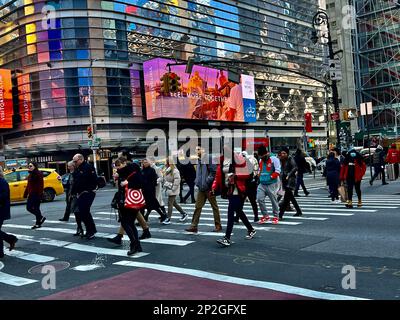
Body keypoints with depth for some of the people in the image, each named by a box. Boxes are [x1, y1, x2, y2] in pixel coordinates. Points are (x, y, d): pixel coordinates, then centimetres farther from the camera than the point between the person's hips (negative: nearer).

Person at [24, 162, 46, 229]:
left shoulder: (38, 174, -12)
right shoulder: (31, 174, 16)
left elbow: (40, 185, -18)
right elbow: (28, 185, 21)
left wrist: (40, 195, -24)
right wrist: (26, 194, 18)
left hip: (36, 194, -9)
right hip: (31, 195, 9)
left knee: (36, 208, -6)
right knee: (29, 208, 9)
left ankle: (38, 223, 5)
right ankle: (41, 218, 19)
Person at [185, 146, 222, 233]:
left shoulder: (209, 158, -12)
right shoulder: (199, 160, 13)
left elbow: (214, 171, -17)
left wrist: (207, 181, -18)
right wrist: (197, 181, 11)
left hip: (209, 188, -7)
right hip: (201, 188, 7)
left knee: (214, 207, 5)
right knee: (198, 207, 4)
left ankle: (218, 225, 16)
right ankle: (194, 226, 5)